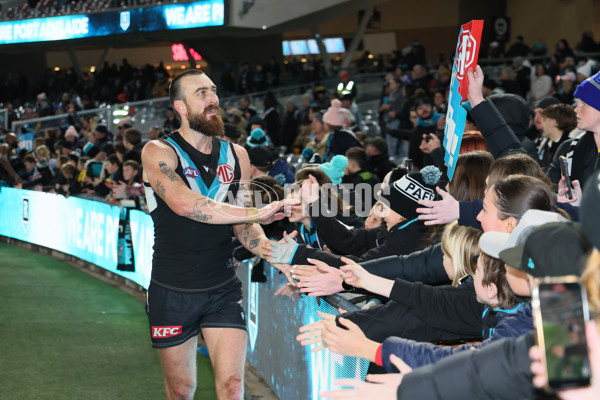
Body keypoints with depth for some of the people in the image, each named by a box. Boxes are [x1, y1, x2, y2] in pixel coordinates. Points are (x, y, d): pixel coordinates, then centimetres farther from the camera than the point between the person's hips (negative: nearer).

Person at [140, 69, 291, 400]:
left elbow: (242, 224, 8)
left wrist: (269, 249, -13)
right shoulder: (158, 152, -9)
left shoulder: (236, 155, 7)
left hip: (223, 289, 3)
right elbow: (184, 203, -27)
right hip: (173, 292, -3)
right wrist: (256, 213, -29)